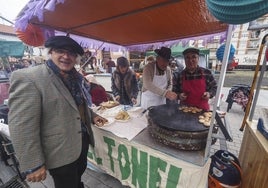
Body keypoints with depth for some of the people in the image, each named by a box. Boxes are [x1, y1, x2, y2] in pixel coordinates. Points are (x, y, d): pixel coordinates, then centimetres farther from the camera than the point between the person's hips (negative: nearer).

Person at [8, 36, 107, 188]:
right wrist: (33, 165, -17)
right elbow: (21, 127, -20)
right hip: (59, 152, -6)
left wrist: (92, 116, 3)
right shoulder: (28, 78, -19)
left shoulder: (76, 77, 4)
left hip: (83, 140, 7)